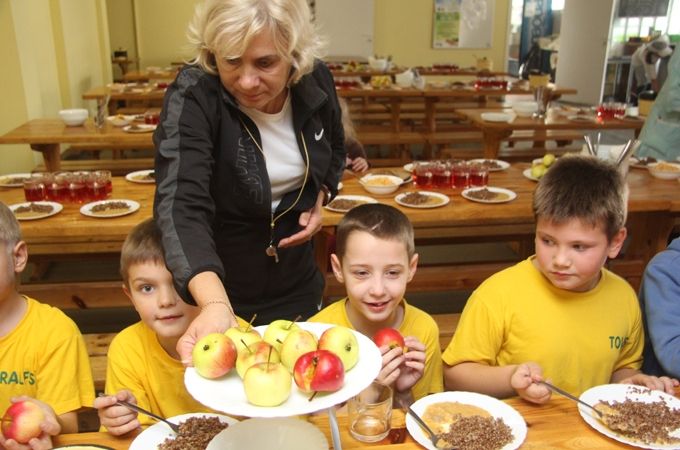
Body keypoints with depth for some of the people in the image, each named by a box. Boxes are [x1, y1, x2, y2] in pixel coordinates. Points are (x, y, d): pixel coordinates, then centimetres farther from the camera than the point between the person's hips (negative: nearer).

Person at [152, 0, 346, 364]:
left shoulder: (315, 81, -11)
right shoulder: (192, 98, -25)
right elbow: (180, 204, -38)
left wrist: (321, 196, -10)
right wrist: (215, 305, -54)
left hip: (297, 285, 4)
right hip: (220, 288, -3)